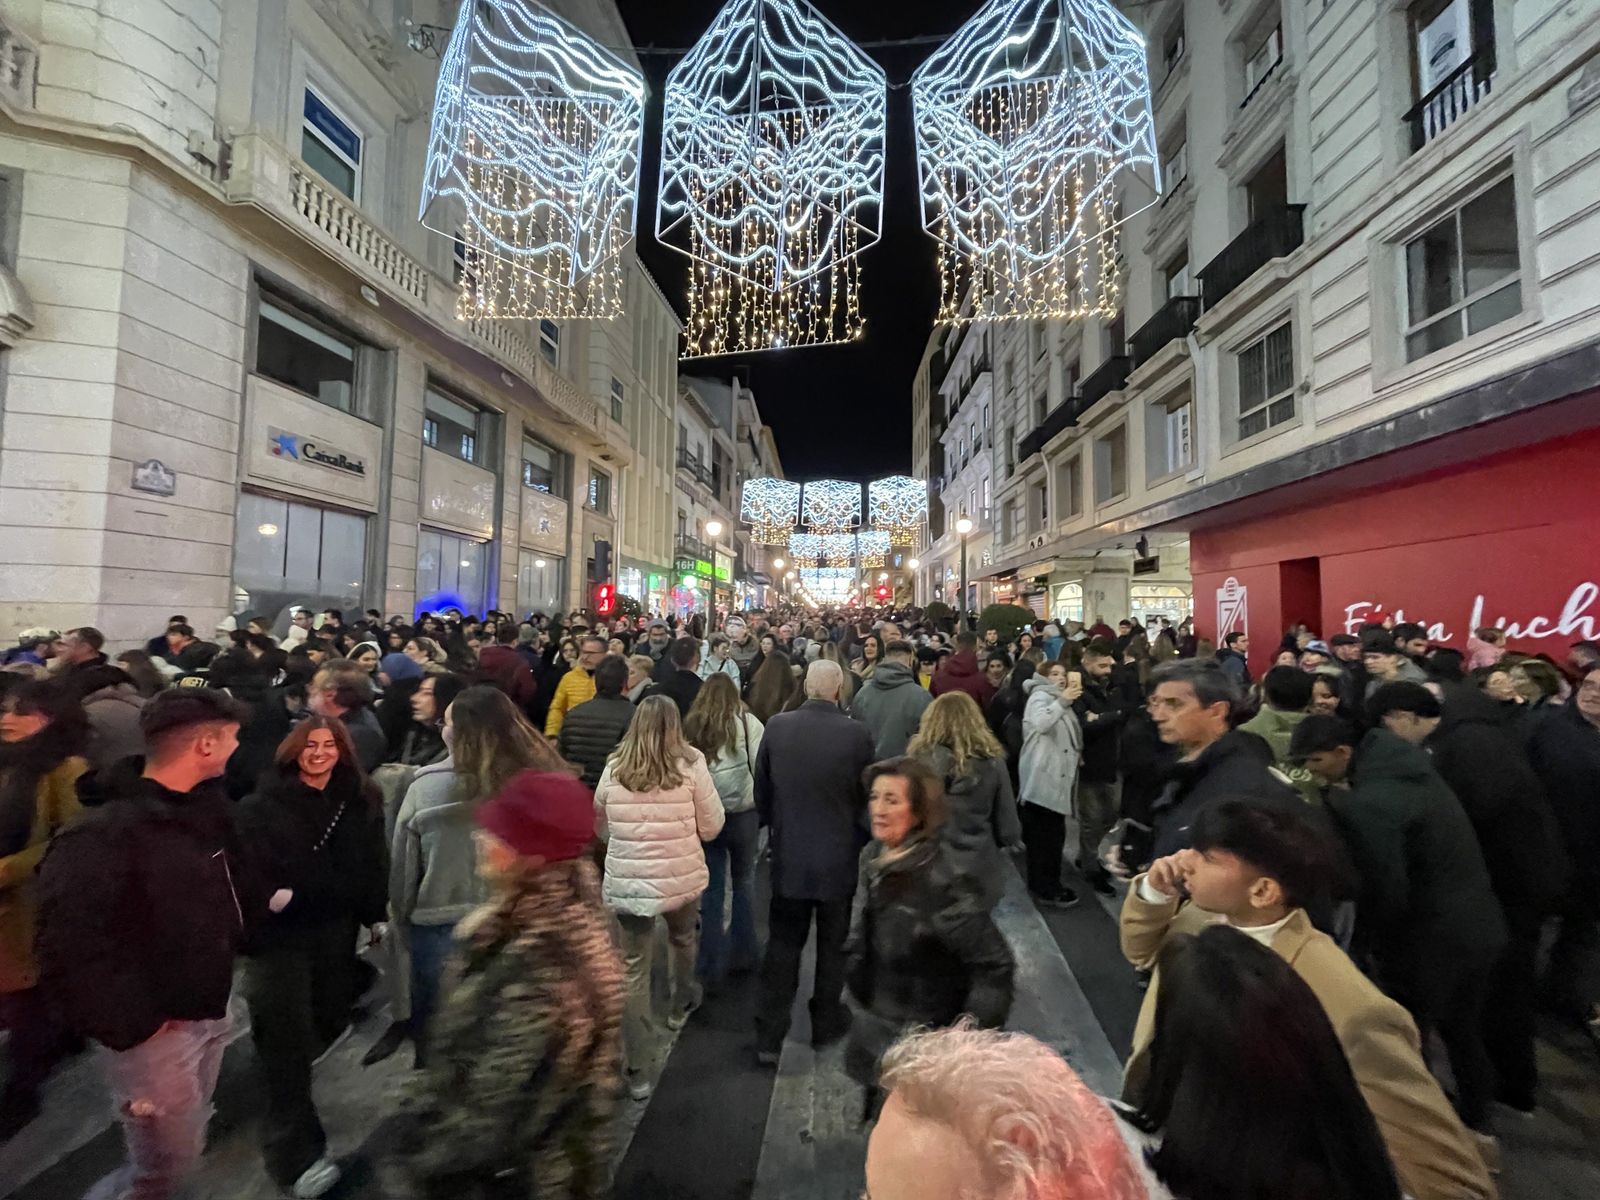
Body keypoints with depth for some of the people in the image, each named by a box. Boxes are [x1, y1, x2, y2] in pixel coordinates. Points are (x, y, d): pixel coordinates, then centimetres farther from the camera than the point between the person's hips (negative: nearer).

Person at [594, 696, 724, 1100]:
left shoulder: (613, 769, -5)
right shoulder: (691, 765, -11)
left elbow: (602, 828, 10)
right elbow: (712, 827, -4)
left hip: (626, 882, 0)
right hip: (681, 878, 0)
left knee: (634, 967, 10)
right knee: (682, 938, 28)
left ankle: (639, 1070, 15)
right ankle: (679, 1005, 52)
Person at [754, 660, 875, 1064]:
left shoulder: (776, 727, -11)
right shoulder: (857, 734, -18)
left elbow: (762, 789, 0)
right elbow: (867, 795, -6)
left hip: (789, 854, 1)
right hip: (839, 854, -1)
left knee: (783, 944, 14)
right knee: (832, 944, 18)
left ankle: (769, 1037, 17)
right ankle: (826, 1023, 35)